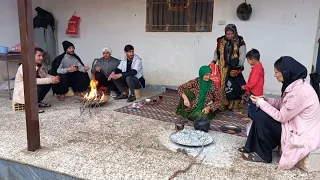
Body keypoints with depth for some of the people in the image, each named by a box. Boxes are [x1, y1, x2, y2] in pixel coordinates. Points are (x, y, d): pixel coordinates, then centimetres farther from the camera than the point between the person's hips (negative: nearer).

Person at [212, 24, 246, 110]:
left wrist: (240, 66, -22)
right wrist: (214, 61, -1)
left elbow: (242, 55, -10)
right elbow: (217, 52, 15)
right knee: (222, 85, 2)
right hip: (223, 68, 2)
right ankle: (222, 104, 12)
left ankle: (234, 105, 8)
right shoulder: (221, 41, 5)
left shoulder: (240, 42, -4)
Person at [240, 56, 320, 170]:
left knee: (261, 117, -14)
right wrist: (265, 100, -2)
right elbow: (282, 104, 11)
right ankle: (252, 148, 14)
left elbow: (281, 117, -22)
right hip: (295, 124, 10)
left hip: (303, 134, -9)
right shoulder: (294, 84, 0)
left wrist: (261, 103, -14)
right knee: (261, 114, 5)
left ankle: (263, 155, 2)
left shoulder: (299, 91, -29)